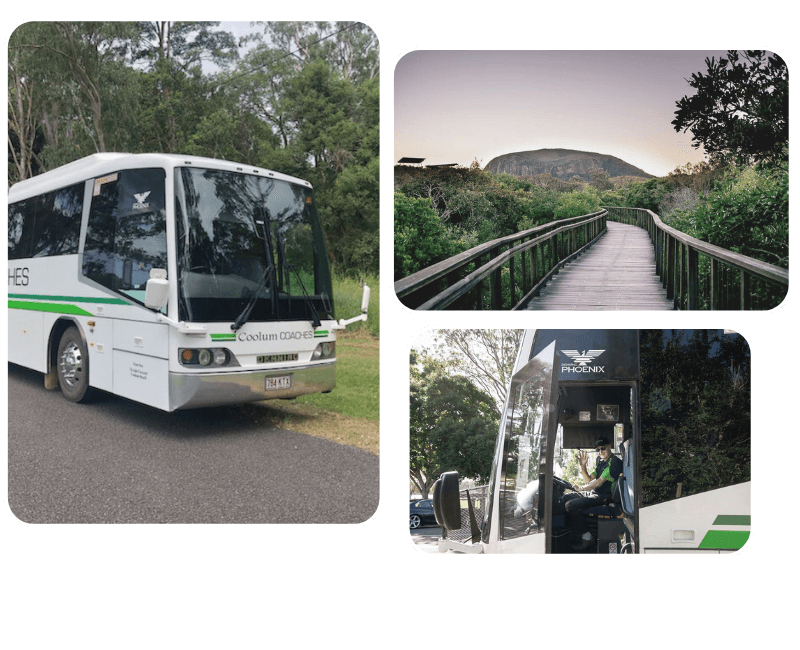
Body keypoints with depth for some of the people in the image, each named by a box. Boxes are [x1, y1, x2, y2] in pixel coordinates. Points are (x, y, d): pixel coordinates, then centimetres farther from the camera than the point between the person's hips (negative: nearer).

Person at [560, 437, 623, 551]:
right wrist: (582, 466, 2)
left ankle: (587, 537, -11)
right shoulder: (600, 461, 15)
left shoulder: (614, 462, -14)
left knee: (571, 505, -22)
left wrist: (581, 488, -8)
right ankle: (577, 533, 3)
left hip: (604, 496, -10)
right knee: (565, 498, 2)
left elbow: (599, 482, -18)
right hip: (594, 492, 10)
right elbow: (589, 480, 18)